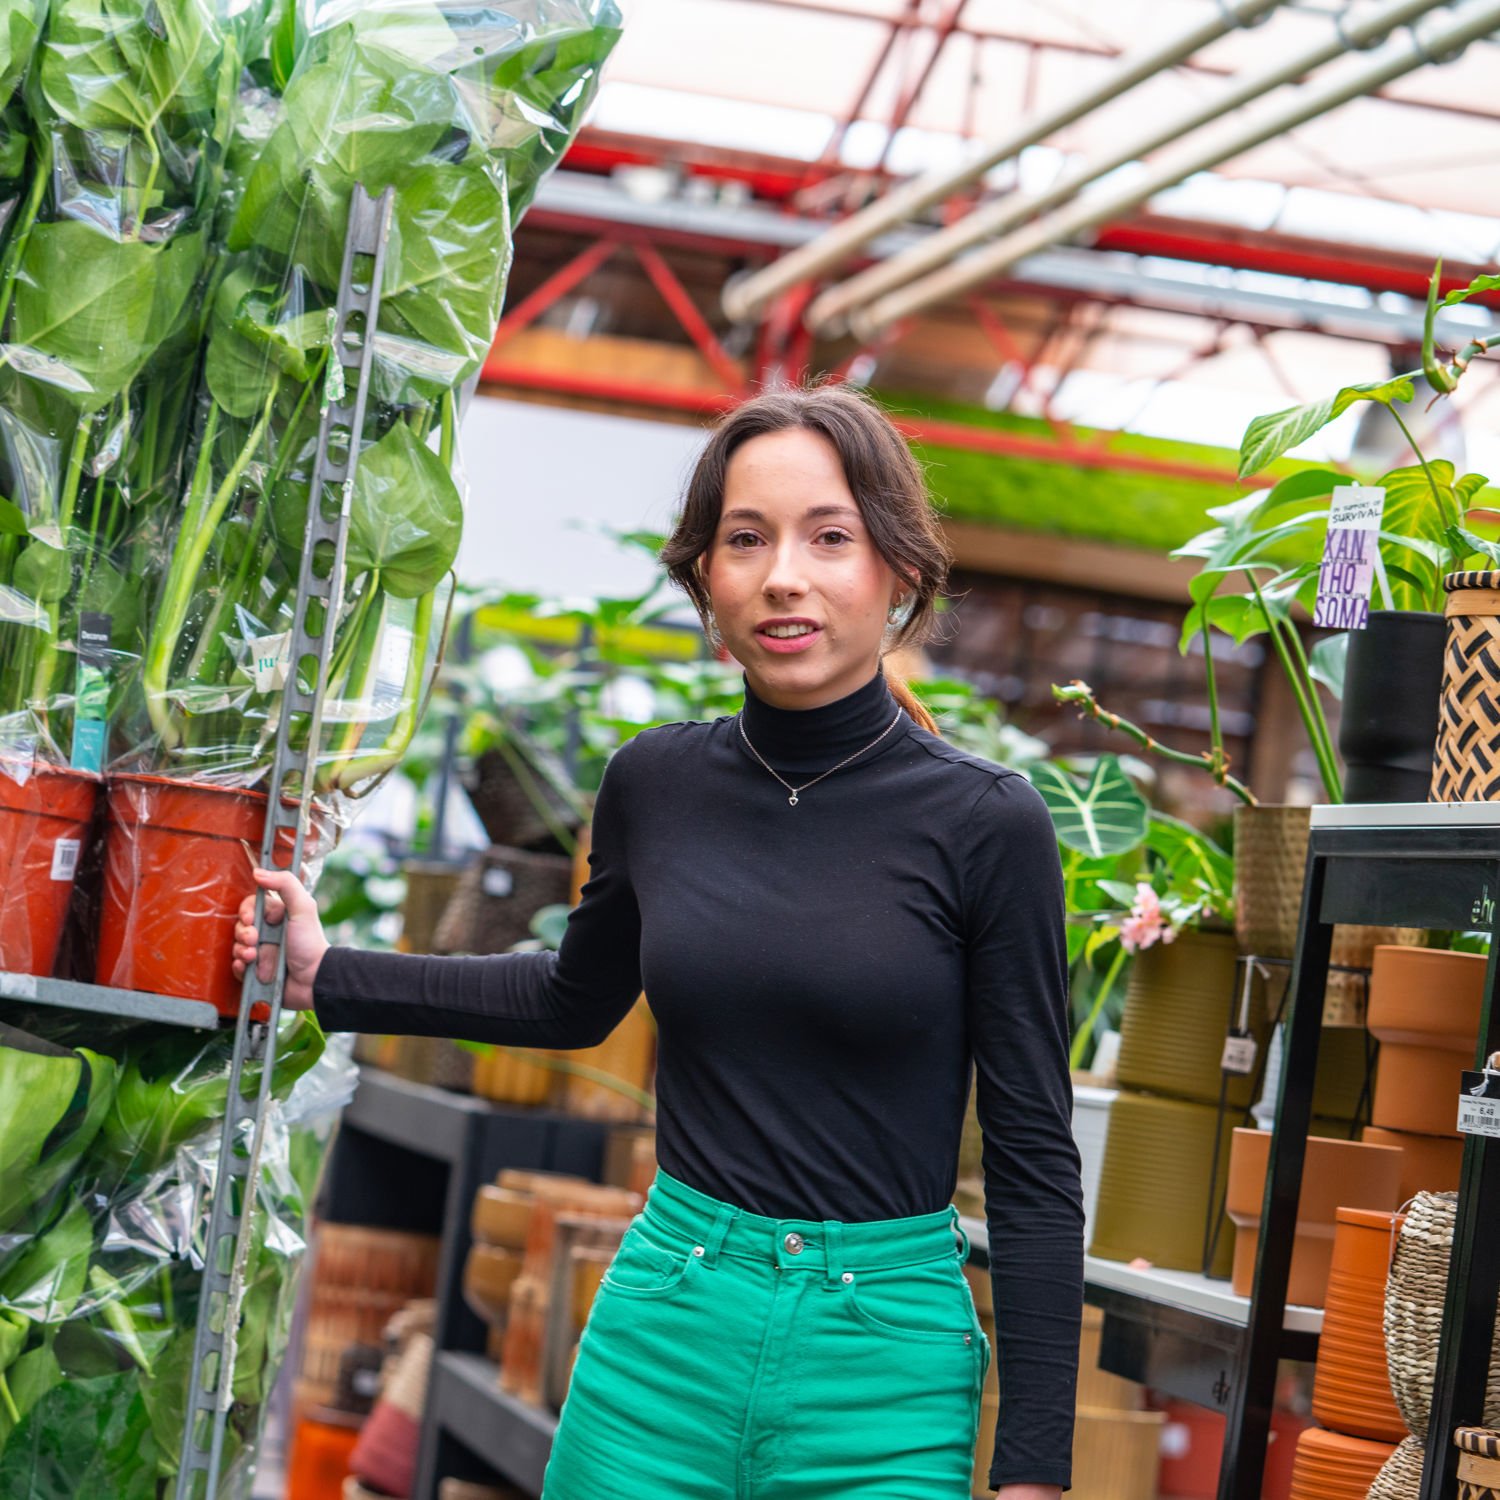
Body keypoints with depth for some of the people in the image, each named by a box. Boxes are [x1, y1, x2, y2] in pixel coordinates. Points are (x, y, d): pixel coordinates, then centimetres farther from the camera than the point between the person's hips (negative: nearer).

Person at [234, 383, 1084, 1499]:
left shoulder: (985, 822, -10)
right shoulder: (655, 783, 2)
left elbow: (1034, 1156, -6)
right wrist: (325, 976, 18)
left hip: (878, 1365, -3)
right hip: (661, 1332, 3)